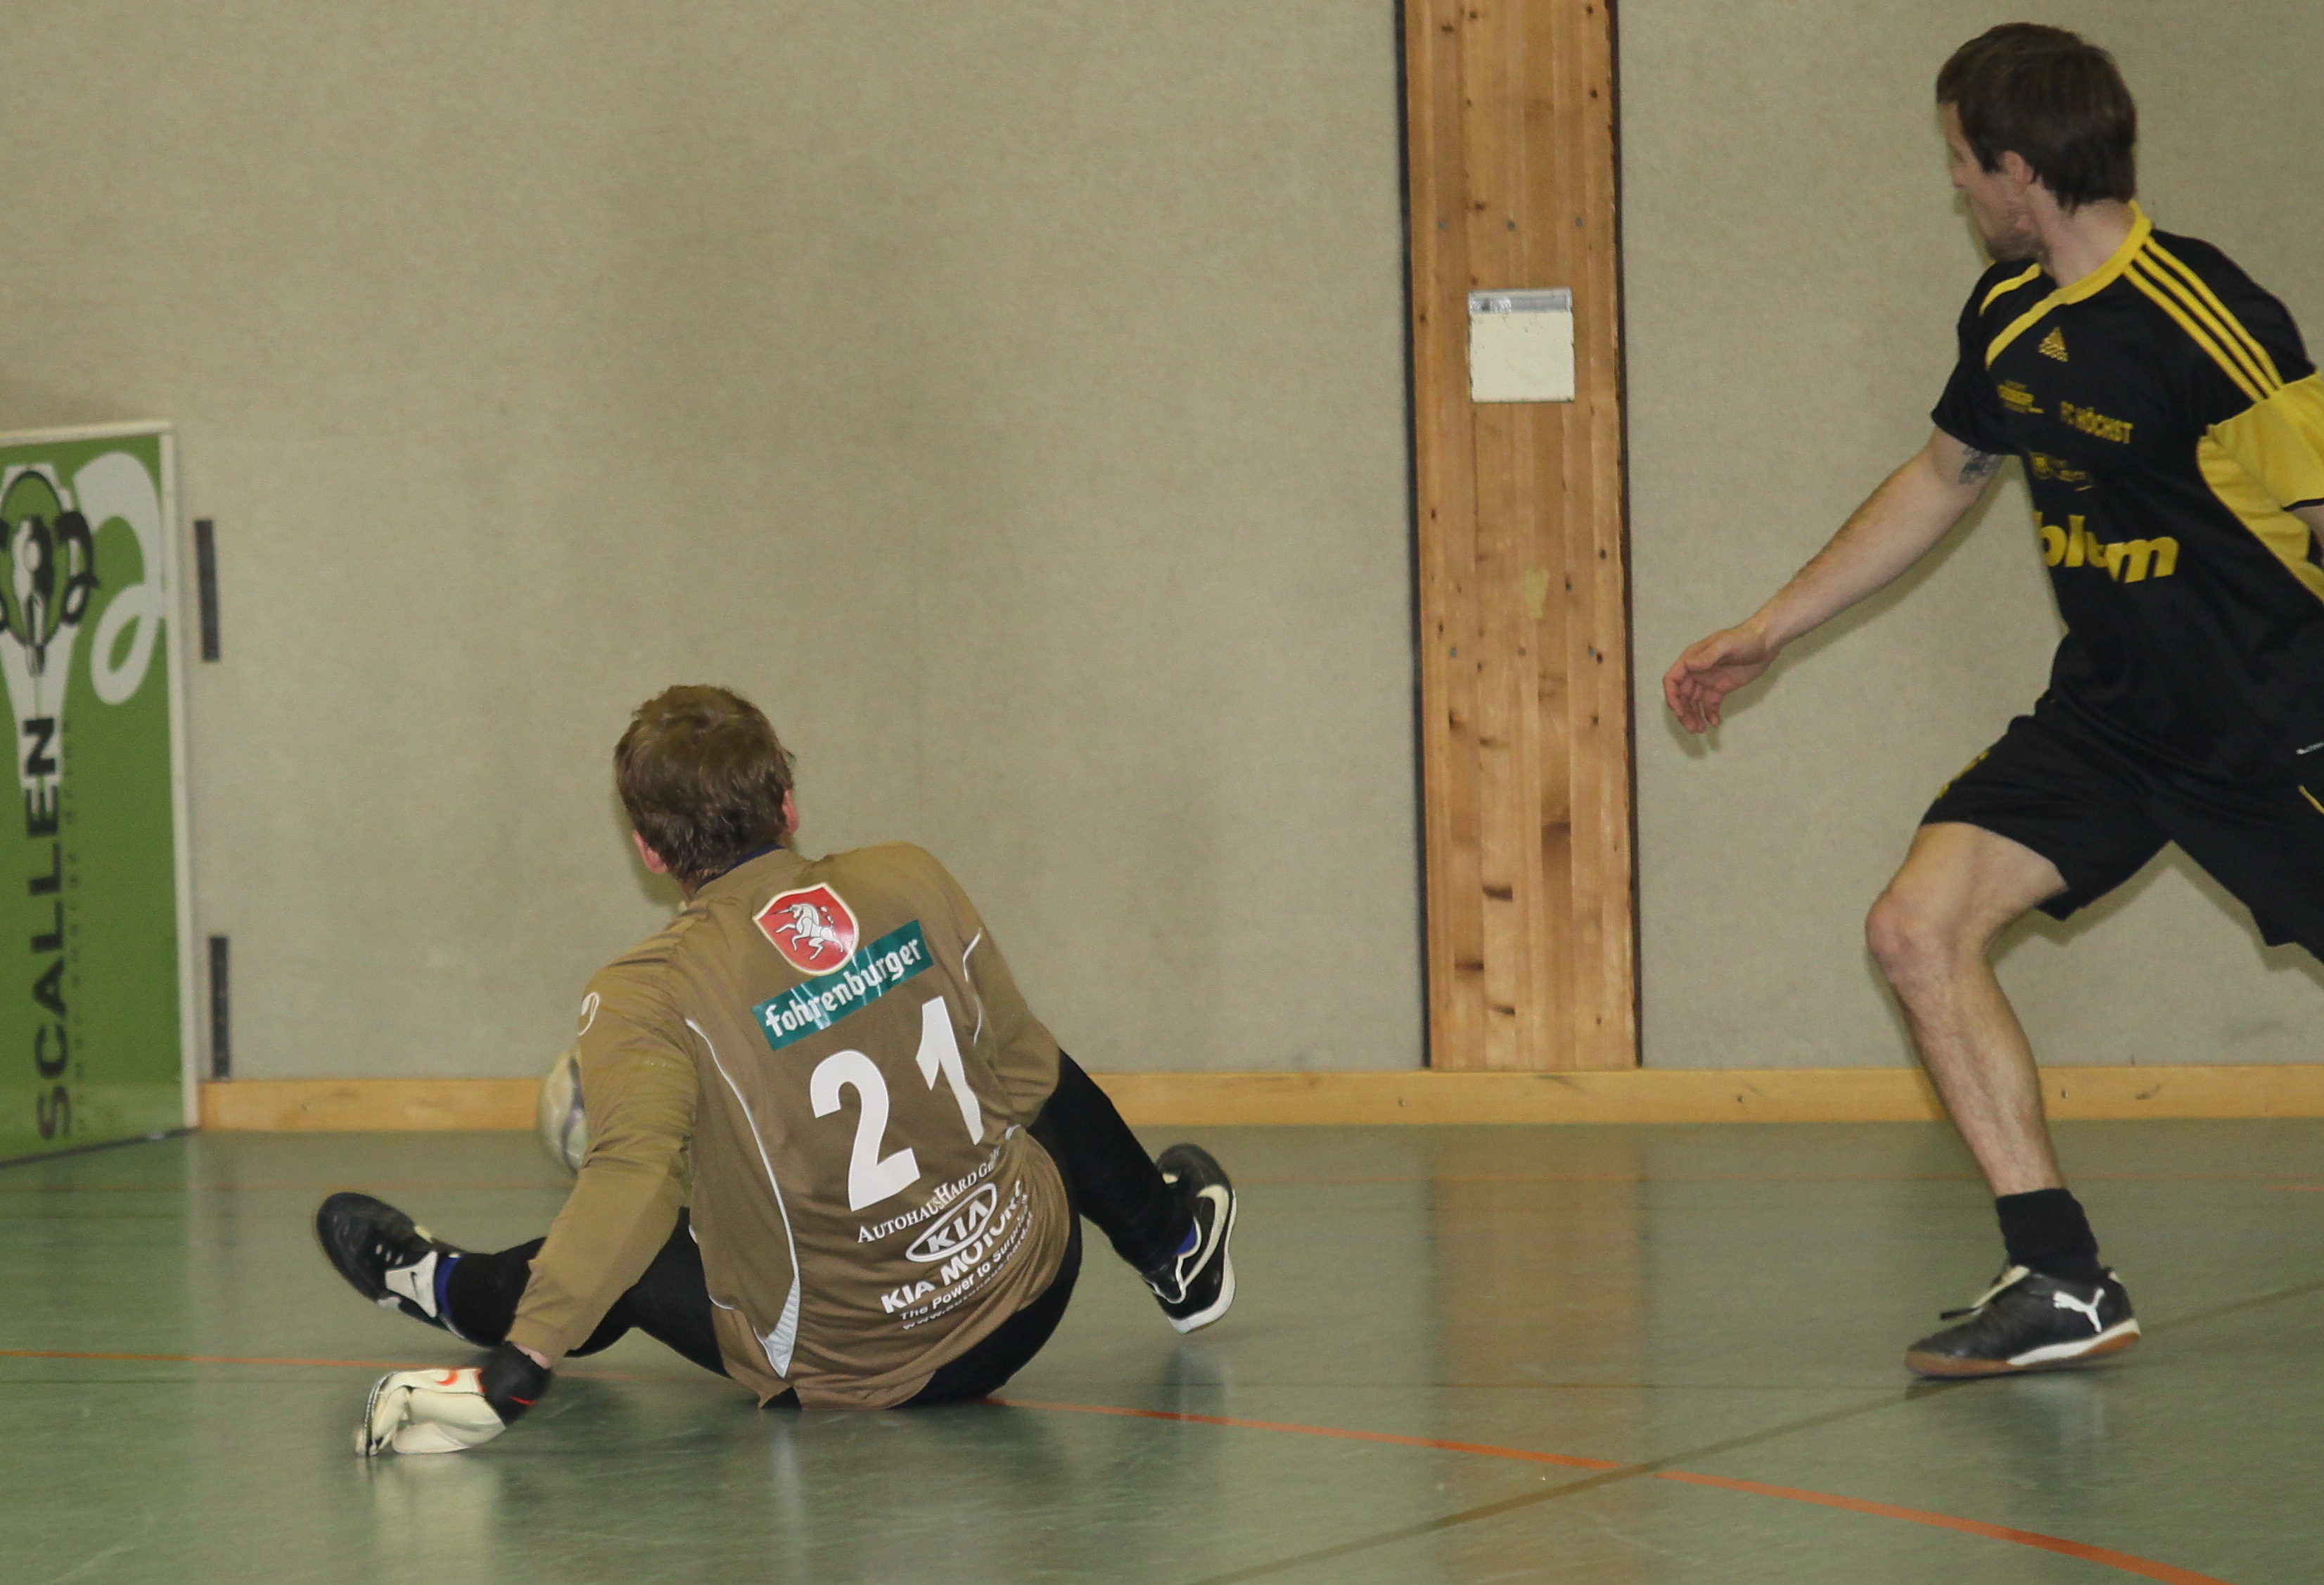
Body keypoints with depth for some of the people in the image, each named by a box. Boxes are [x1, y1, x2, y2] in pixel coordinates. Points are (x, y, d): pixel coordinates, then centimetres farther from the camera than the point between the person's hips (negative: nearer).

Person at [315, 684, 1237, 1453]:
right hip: (1030, 1290, 4)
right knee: (1042, 1086, 36)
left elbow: (630, 1181, -34)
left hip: (856, 1371, -4)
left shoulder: (649, 996, -20)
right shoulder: (911, 883, -7)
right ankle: (1177, 1249, 63)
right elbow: (1025, 1074, 3)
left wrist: (512, 1375, -38)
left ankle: (443, 1288, 48)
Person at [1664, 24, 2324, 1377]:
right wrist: (1767, 634, 26)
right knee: (1921, 923, -9)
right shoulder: (2010, 315, 5)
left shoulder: (2206, 322, -21)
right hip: (2110, 711, 7)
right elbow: (1944, 478, 22)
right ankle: (2062, 1280, -8)